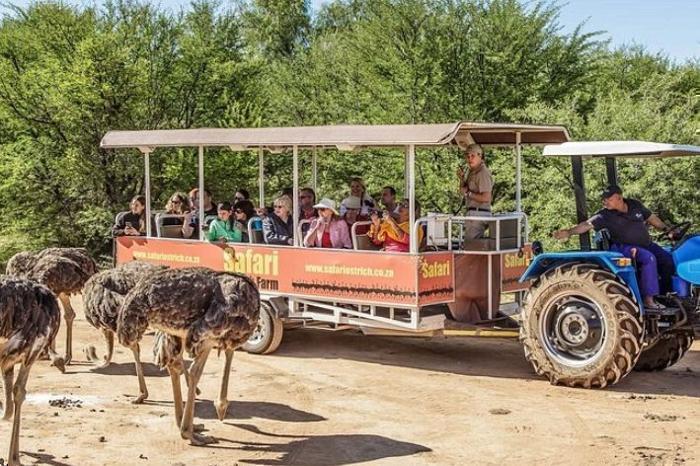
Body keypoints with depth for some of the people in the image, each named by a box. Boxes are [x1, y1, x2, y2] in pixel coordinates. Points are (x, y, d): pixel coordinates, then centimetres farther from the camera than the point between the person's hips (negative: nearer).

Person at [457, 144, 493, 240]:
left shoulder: (483, 173, -15)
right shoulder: (472, 172, 17)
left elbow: (486, 198, -23)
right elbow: (463, 190, 25)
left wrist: (468, 193, -15)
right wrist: (461, 178, 9)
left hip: (479, 213, -10)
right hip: (473, 213, 10)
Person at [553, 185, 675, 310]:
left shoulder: (635, 205, 3)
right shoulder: (605, 215, -10)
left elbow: (652, 218, 15)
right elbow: (587, 225, -18)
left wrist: (666, 229, 11)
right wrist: (569, 232, -31)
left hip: (646, 244, 6)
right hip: (625, 248, -6)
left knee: (667, 260, -7)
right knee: (649, 258, -31)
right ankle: (648, 300, -28)